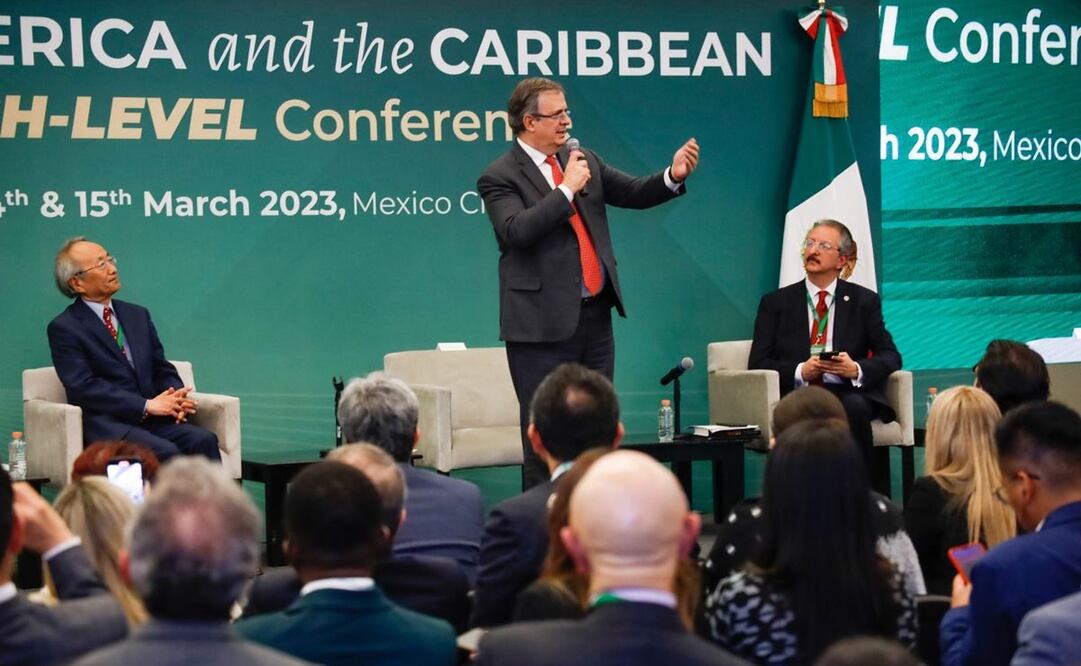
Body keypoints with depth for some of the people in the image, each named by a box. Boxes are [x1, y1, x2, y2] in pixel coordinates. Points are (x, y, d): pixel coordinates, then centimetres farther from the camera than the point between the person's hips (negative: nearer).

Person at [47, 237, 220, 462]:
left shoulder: (138, 315, 20)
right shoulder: (64, 328, 1)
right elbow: (83, 387, -10)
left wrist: (177, 398, -5)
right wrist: (147, 405, -17)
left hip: (153, 419, 6)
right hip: (107, 425, -5)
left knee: (204, 440, -23)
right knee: (165, 452, -32)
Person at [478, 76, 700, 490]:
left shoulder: (584, 161, 12)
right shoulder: (500, 177, -8)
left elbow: (634, 193, 11)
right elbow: (518, 230, -23)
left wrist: (674, 176, -7)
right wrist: (566, 188, -20)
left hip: (594, 313, 7)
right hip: (543, 323, -7)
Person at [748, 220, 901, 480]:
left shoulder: (864, 301, 16)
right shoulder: (775, 302, 14)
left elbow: (890, 357, 9)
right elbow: (758, 363, 6)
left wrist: (857, 369, -13)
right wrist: (800, 372, -14)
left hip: (848, 393, 1)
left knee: (855, 407, -35)